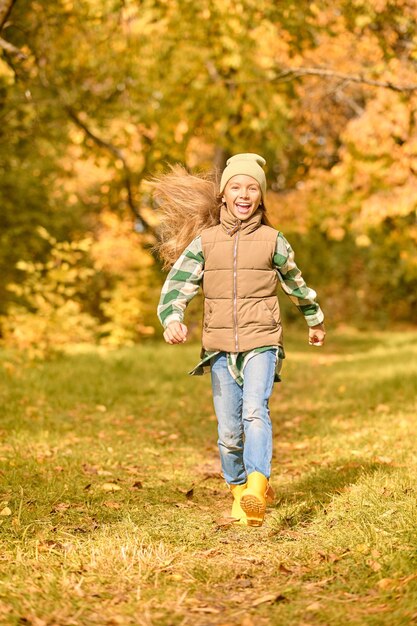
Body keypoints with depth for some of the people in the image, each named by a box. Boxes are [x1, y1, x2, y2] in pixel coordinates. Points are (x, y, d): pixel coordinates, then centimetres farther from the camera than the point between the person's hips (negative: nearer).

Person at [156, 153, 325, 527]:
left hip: (262, 344, -2)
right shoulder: (204, 241, 3)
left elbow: (296, 283, 20)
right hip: (220, 348, 2)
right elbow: (177, 285, -5)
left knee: (255, 411, -24)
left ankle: (257, 491, -38)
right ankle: (238, 490, 26)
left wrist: (316, 320, 34)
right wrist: (172, 320, -26)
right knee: (229, 431, 4)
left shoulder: (273, 240, 3)